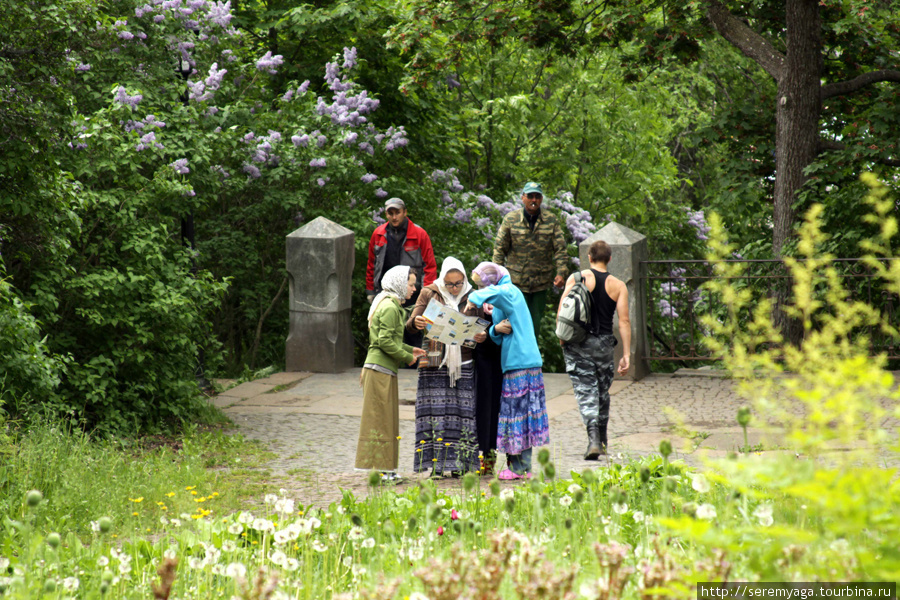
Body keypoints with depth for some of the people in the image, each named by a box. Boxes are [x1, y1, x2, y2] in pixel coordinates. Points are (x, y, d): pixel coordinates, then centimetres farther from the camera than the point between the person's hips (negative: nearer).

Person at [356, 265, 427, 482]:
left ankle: (384, 469, 14)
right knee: (380, 420, -7)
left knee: (387, 421, 11)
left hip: (384, 370, 10)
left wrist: (410, 350, 15)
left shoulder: (391, 305, 18)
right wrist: (407, 357, -11)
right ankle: (380, 470, -5)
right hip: (380, 369, -10)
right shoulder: (390, 307, -14)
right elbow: (385, 341, -20)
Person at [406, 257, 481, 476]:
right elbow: (411, 325, -2)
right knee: (435, 411, -5)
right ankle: (436, 465, -2)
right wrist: (416, 323, -27)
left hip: (463, 363, 1)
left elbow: (480, 326, 8)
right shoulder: (429, 294, 3)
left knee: (462, 412, -1)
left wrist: (482, 336, -16)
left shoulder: (471, 298, 7)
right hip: (435, 363, -1)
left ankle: (460, 464, 4)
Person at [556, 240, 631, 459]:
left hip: (578, 343, -2)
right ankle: (602, 441, 31)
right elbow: (624, 321, -4)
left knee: (586, 391, -1)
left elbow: (561, 312, -8)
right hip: (604, 343, 2)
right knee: (603, 391, 19)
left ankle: (594, 439, -19)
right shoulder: (618, 286, 0)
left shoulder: (576, 279, -3)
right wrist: (626, 354, -3)